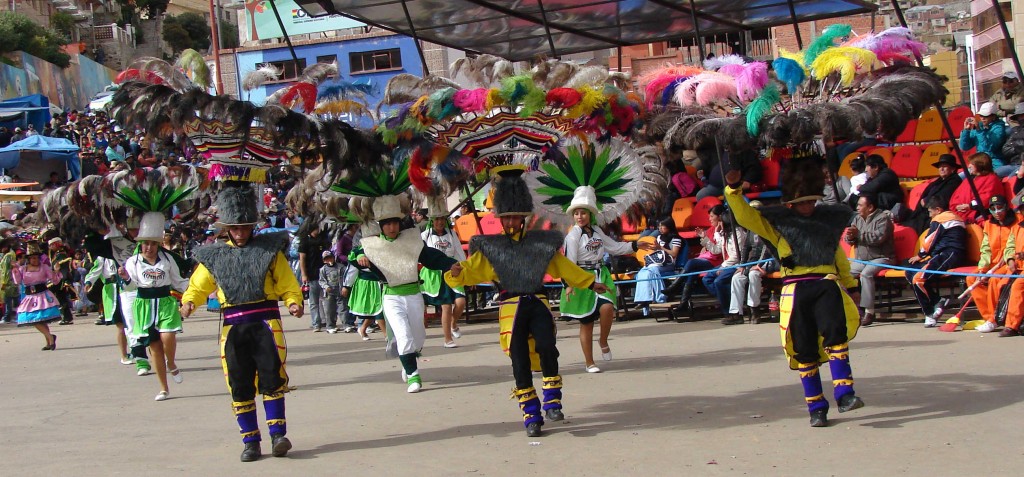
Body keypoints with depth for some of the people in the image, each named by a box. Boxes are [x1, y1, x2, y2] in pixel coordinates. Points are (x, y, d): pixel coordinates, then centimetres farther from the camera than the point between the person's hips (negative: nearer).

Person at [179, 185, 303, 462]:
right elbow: (198, 287, 11)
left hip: (266, 322, -2)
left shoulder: (270, 249, 9)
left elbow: (288, 285, 6)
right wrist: (188, 303, -10)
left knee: (271, 378, -10)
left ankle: (278, 434, -3)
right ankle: (250, 441, 11)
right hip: (233, 327, 2)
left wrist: (294, 303, -14)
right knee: (240, 386, 3)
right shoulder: (214, 257, 13)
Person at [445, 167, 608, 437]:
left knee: (546, 347, -23)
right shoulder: (490, 248, 9)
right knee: (520, 361, -8)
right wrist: (457, 273, -20)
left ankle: (552, 401, -8)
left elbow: (565, 268, 21)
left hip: (538, 304, 1)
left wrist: (590, 283, 23)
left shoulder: (541, 243, 13)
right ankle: (532, 417, -1)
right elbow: (472, 271, 2)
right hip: (511, 308, 0)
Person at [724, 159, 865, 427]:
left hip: (827, 284, 1)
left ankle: (844, 394, -19)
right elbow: (745, 216, 1)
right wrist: (733, 189, -13)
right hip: (796, 290, -1)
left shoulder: (830, 219, 21)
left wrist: (850, 285, 34)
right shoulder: (778, 221, 12)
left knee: (836, 335, -22)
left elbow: (837, 253, 30)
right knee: (804, 350, 0)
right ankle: (816, 408, 8)